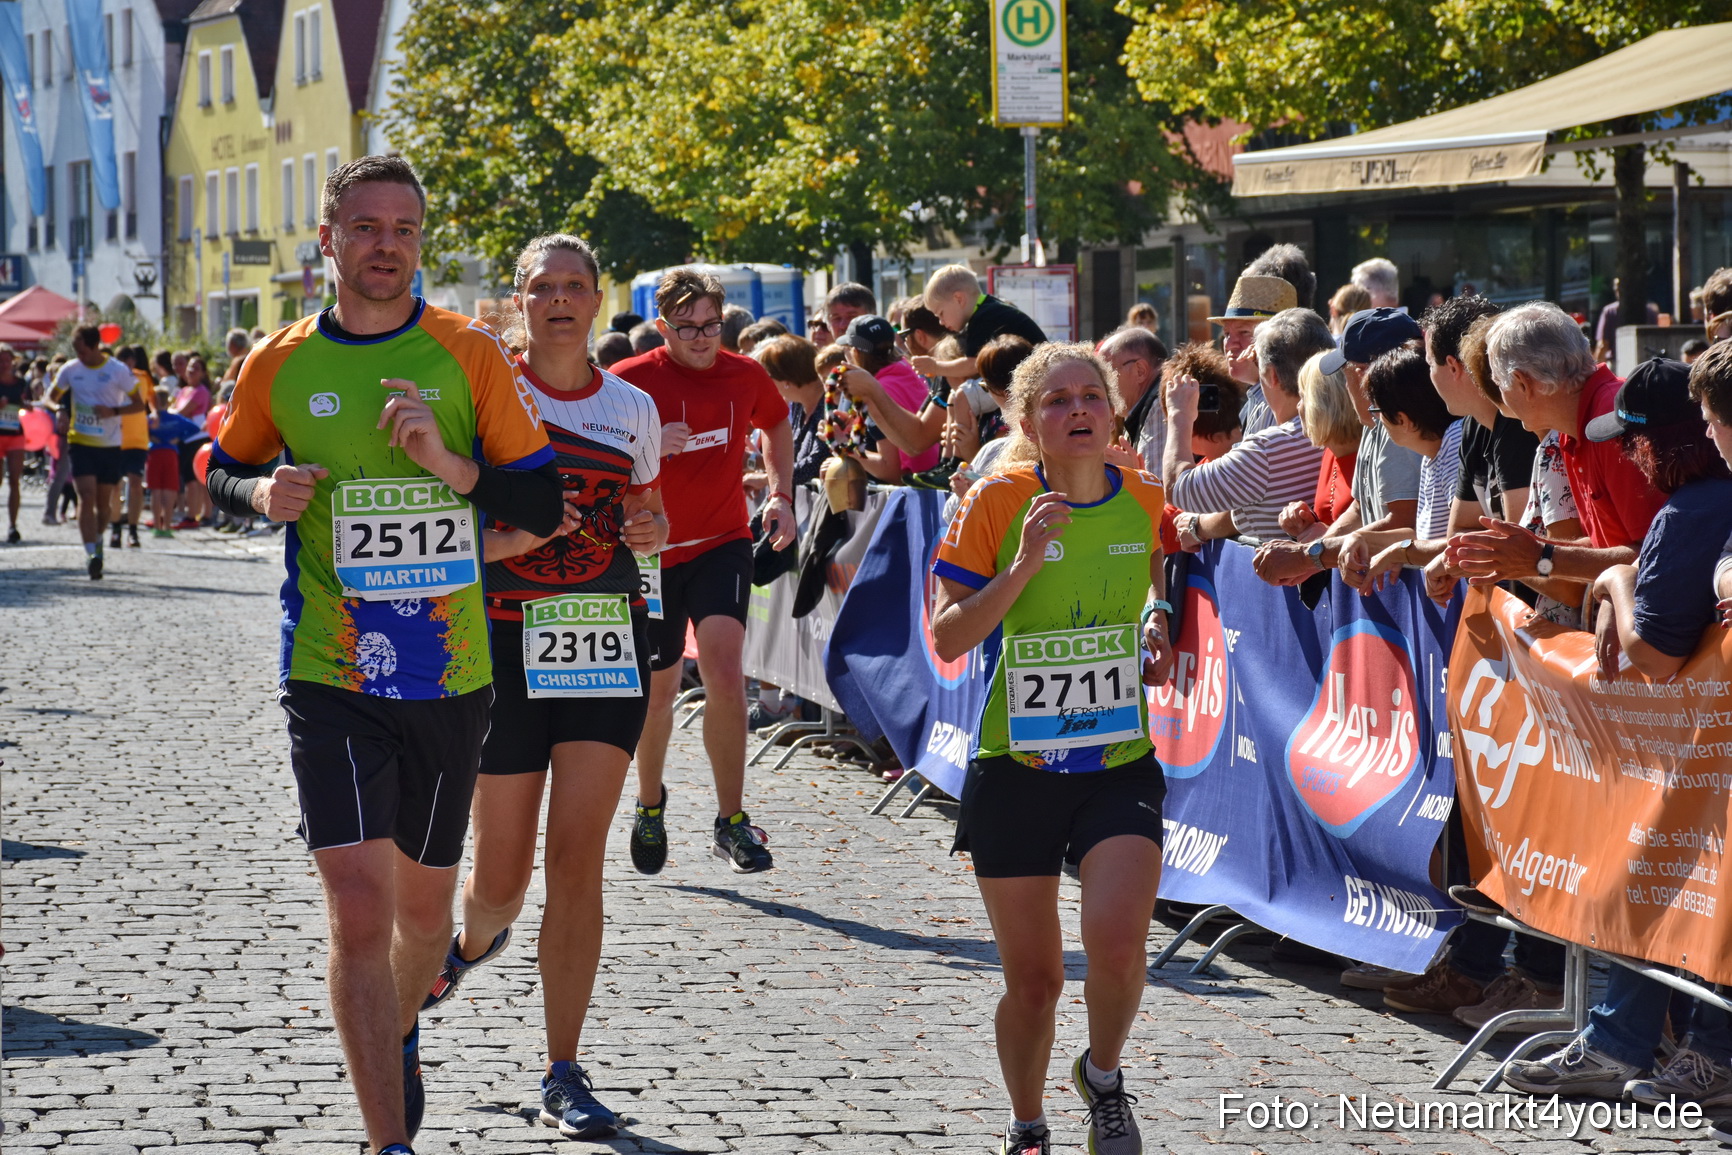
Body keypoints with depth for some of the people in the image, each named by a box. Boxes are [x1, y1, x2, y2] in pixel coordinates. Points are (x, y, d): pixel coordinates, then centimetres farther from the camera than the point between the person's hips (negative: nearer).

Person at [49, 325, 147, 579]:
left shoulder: (118, 371, -6)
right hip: (80, 443, 0)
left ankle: (97, 541, 35)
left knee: (103, 501, 8)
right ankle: (91, 554, -20)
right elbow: (53, 397, 17)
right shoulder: (70, 370, 1)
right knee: (86, 496, -15)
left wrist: (114, 411, -17)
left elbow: (139, 405, 0)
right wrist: (61, 409, -5)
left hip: (110, 445, 0)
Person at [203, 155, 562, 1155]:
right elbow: (225, 471, 18)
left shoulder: (470, 354, -2)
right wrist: (264, 494, -5)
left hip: (451, 676, 1)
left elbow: (544, 504, -1)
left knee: (425, 902, 16)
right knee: (359, 909, -14)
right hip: (331, 678, -1)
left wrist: (450, 463, -18)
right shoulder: (279, 366, 0)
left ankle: (401, 1035, 48)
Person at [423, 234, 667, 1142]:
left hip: (610, 638, 2)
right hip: (510, 639, -2)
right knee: (502, 873, 3)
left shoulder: (633, 409, 8)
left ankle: (564, 1075, 2)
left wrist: (650, 530, 0)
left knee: (577, 859, -5)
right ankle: (473, 941, 42)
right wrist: (508, 538, -21)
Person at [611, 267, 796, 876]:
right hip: (653, 551, -1)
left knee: (723, 668, -20)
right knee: (659, 688, 10)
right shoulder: (632, 380, -10)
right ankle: (650, 804, 38)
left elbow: (776, 425, 22)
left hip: (723, 541, 1)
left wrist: (780, 494, 9)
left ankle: (731, 820, -12)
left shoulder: (747, 376, 0)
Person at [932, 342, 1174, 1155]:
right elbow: (948, 640, -12)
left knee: (1116, 941, -21)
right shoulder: (999, 501, -8)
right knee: (1033, 979, 6)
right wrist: (1022, 566, -24)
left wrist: (1160, 627, 1)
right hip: (1016, 768, -1)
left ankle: (1102, 1075, 11)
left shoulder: (1147, 501, -1)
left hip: (1120, 765, 1)